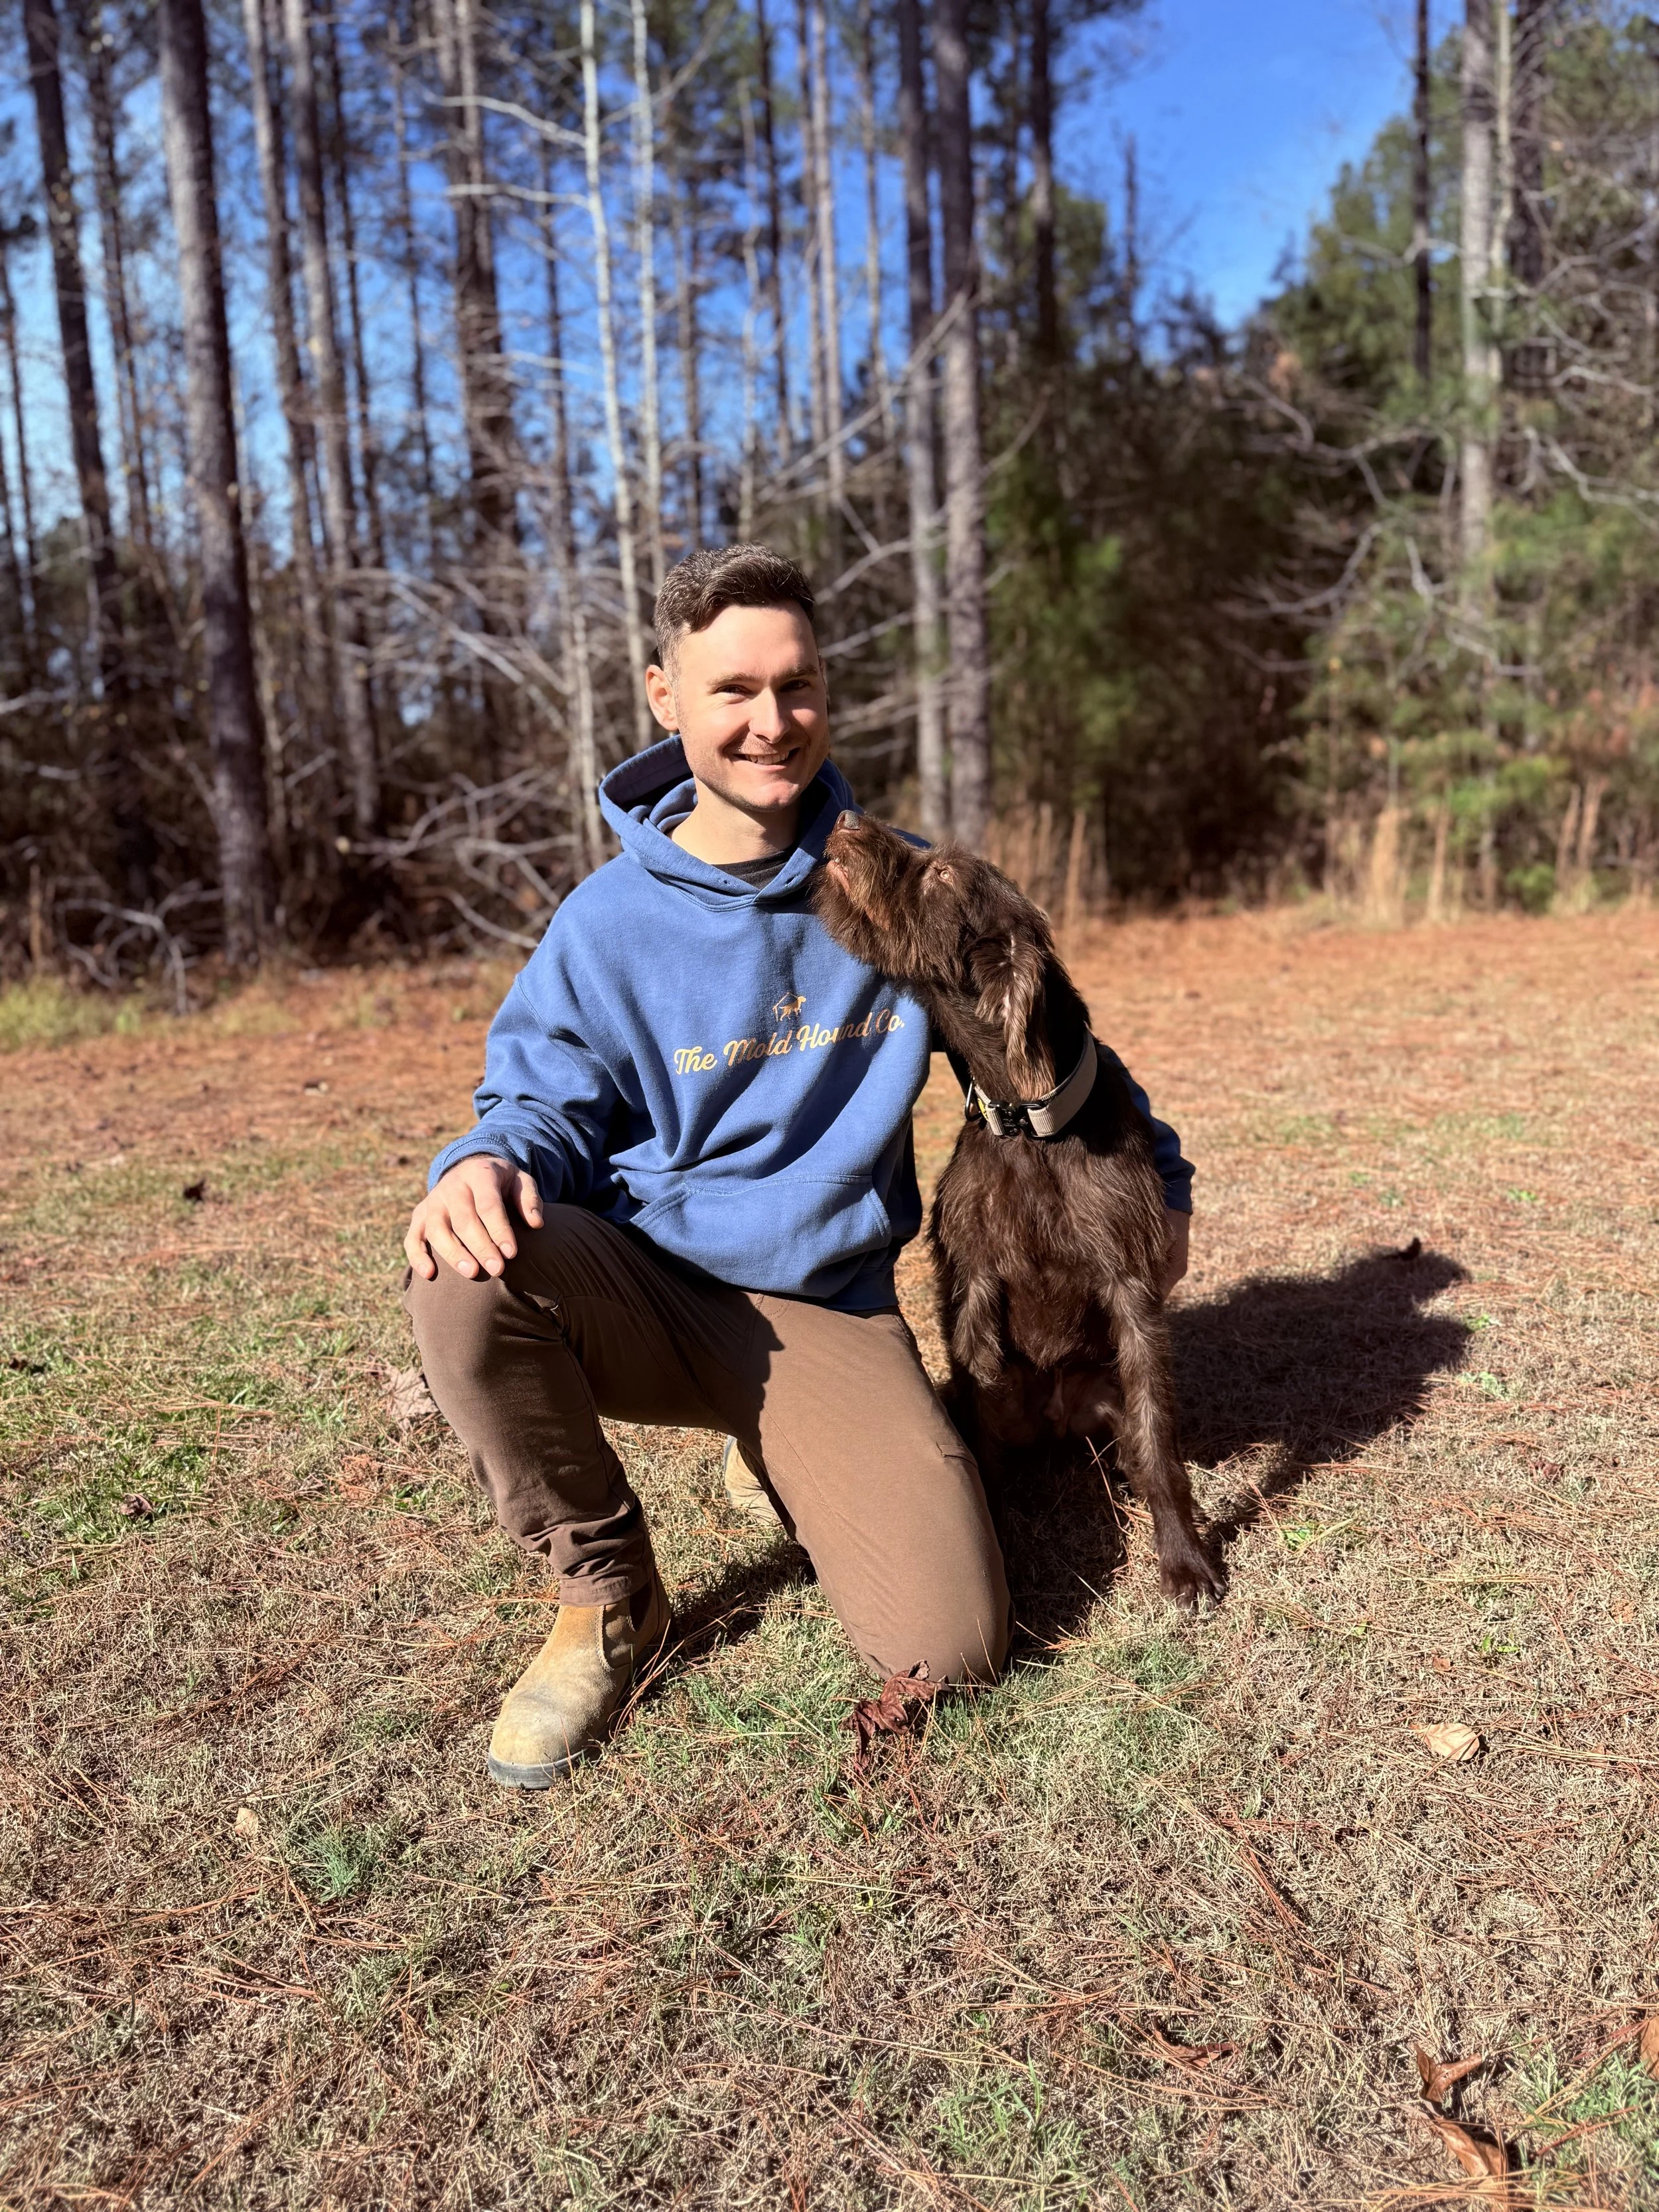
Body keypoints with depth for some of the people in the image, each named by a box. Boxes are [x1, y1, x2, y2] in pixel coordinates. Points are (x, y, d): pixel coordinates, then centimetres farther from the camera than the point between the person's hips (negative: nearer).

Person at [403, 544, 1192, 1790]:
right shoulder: (609, 921, -3)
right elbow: (551, 1103, -1)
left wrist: (1161, 1176, 15)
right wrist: (490, 1163, -26)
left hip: (827, 1313, 0)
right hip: (644, 1285, 0)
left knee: (951, 1646, -16)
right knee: (468, 1269, -34)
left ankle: (783, 1462, 18)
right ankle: (608, 1595, -6)